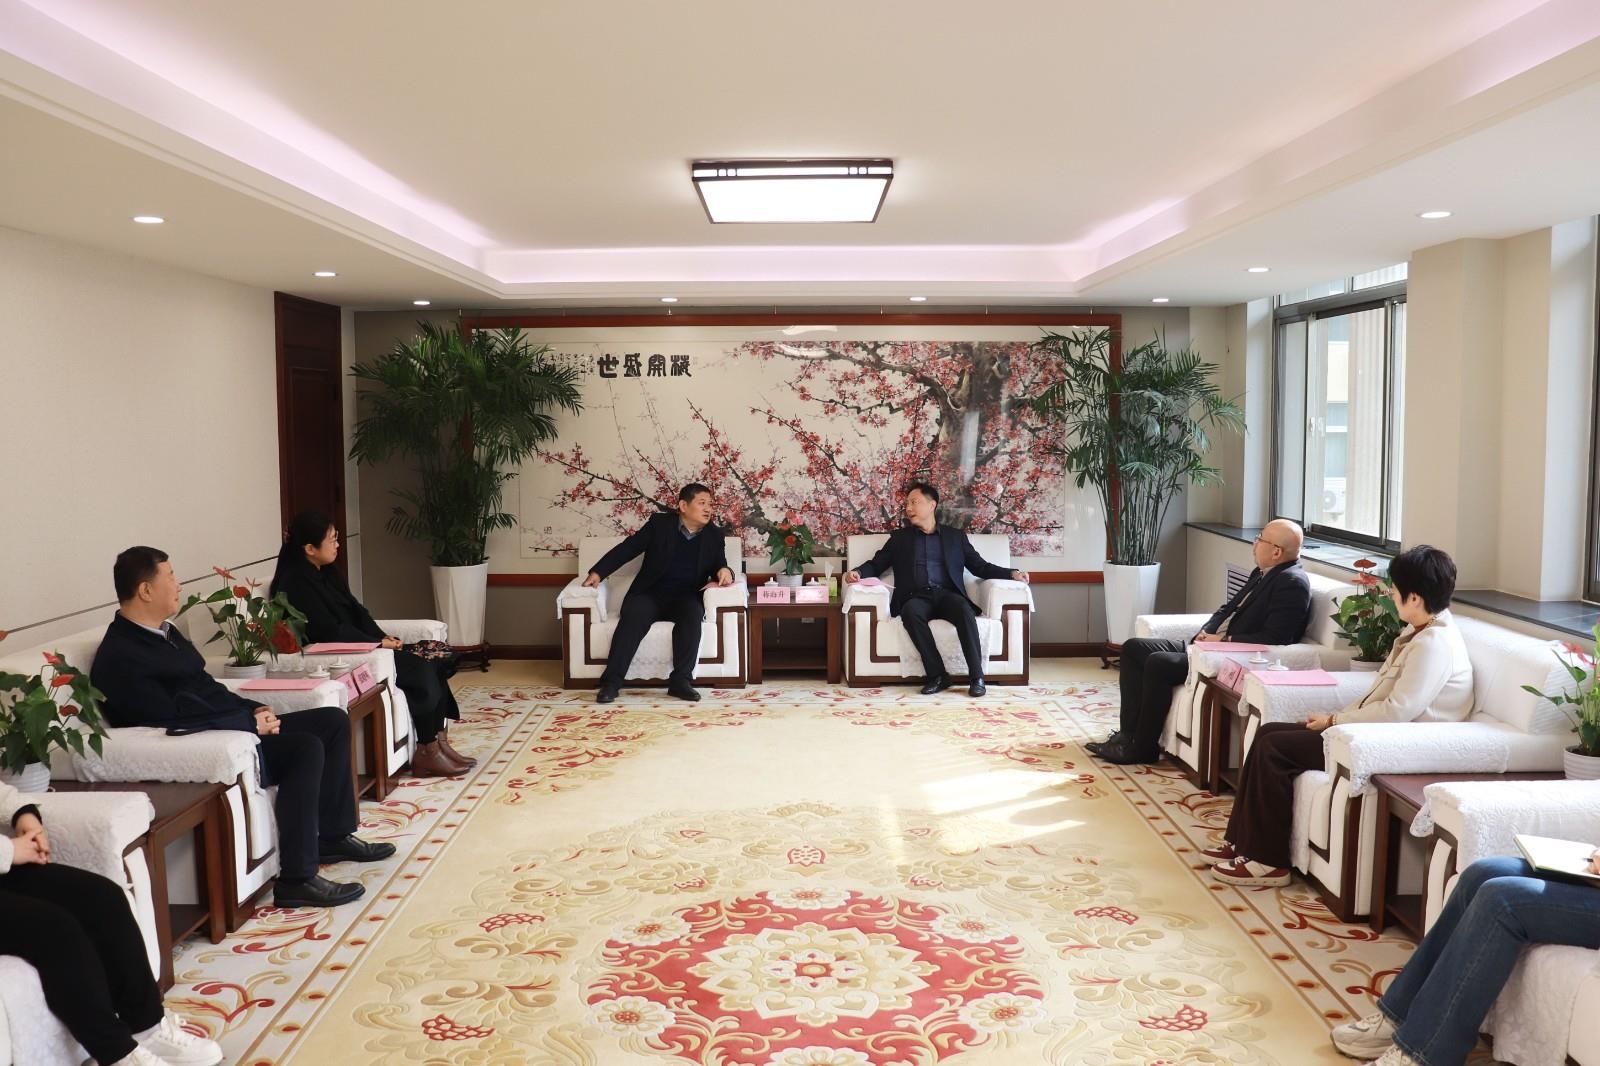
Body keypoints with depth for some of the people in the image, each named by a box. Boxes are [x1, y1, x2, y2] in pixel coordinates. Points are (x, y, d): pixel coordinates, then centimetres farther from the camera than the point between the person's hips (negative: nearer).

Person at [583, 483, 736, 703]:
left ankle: (681, 680, -32)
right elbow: (627, 548, 2)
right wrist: (598, 572, -9)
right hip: (650, 594, -1)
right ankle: (611, 682, -30)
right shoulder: (660, 523, 4)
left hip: (686, 597, 1)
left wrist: (724, 572, -18)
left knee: (692, 613, -34)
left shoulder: (715, 535, 10)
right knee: (633, 616, -32)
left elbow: (719, 567, 9)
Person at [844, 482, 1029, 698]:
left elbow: (980, 566, 16)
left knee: (964, 609, -35)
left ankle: (976, 676, -34)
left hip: (946, 594, 0)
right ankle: (937, 674, -33)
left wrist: (1012, 573, 1)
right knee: (911, 612, -36)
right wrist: (858, 572, -6)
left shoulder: (955, 536, 19)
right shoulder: (900, 537, 20)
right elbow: (876, 564, 16)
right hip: (916, 597, 0)